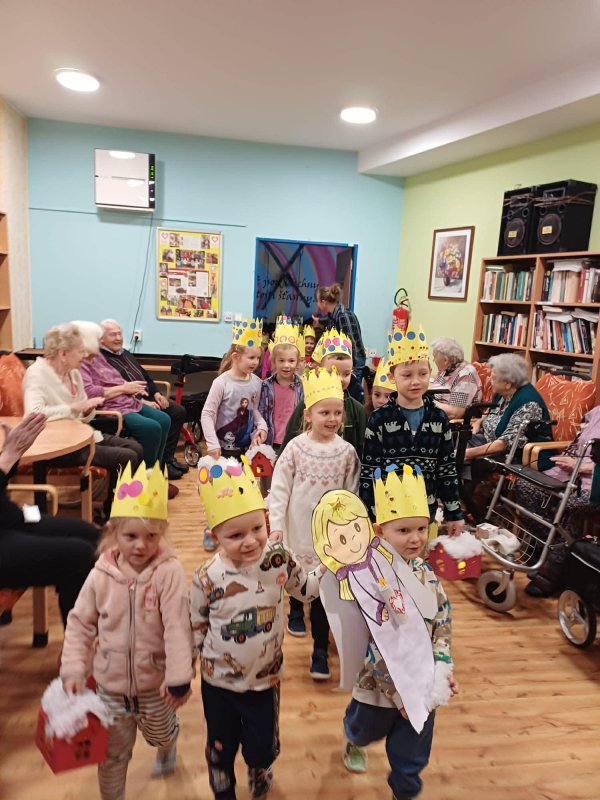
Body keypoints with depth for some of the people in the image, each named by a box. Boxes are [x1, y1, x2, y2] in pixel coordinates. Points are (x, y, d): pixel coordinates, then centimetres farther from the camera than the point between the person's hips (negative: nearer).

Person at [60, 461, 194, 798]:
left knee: (160, 734, 28)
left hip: (155, 684, -1)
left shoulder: (169, 572, -24)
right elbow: (80, 624, -2)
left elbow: (178, 627, -25)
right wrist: (73, 670, -7)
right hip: (110, 685, 1)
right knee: (113, 755, 17)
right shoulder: (101, 575, -13)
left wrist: (178, 677, -25)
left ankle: (168, 748, 62)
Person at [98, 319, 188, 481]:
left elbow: (144, 374, 24)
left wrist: (156, 393, 6)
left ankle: (167, 458, 6)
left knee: (179, 412, -1)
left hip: (148, 397, 10)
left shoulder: (126, 354, 21)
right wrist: (143, 402, -22)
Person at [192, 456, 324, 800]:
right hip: (219, 681, -1)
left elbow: (307, 588, -5)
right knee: (221, 747, 24)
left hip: (266, 678, 1)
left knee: (263, 746, 22)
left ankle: (260, 772, 59)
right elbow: (196, 627, -7)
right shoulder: (207, 577, -23)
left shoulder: (279, 559, -21)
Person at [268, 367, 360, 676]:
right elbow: (279, 488, -8)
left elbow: (352, 493, 0)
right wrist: (276, 525, -11)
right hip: (299, 526, 0)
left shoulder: (346, 451, -6)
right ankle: (296, 610, 53)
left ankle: (320, 650, 15)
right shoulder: (296, 447, -11)